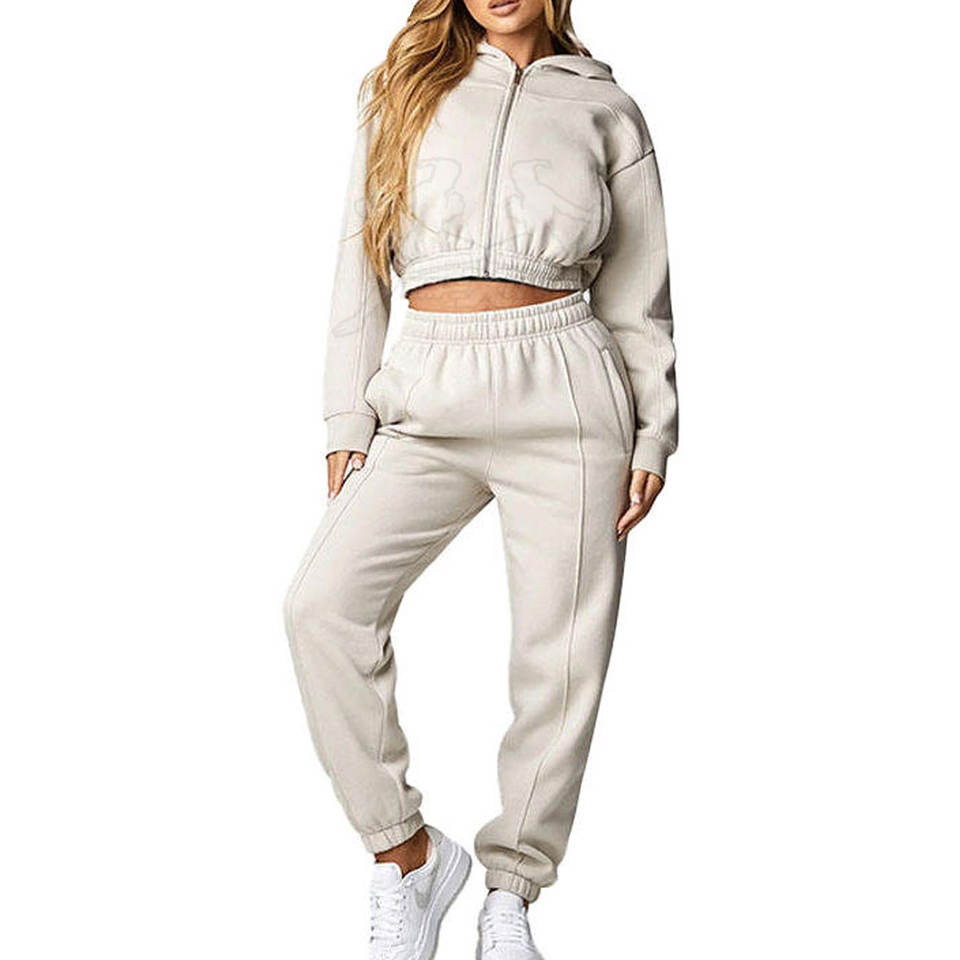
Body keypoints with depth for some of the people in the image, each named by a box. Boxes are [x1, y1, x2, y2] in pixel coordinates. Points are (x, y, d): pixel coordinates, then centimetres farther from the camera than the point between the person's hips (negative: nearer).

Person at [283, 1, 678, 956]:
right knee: (323, 599, -17)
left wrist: (653, 437, 4)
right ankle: (406, 852, 0)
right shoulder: (406, 89, 15)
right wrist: (347, 424, 4)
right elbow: (361, 266, 11)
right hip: (425, 402, 2)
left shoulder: (606, 108, 11)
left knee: (559, 654, -1)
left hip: (562, 396, -1)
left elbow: (639, 292, 11)